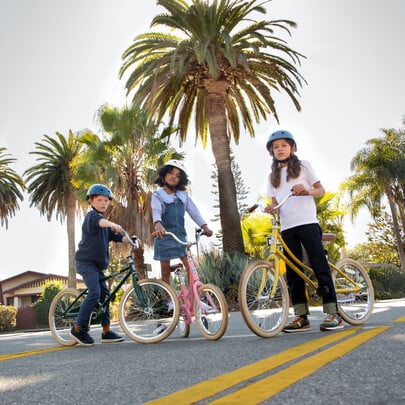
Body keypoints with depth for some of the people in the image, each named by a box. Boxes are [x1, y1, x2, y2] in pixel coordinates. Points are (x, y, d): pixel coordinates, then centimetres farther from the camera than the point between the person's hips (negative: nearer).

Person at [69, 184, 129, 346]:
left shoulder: (105, 224, 20)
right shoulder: (91, 215, -9)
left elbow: (117, 236, 10)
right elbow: (98, 221, -34)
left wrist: (130, 240, -10)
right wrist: (112, 224, -55)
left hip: (97, 263, 9)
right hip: (86, 261, -9)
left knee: (104, 294, 7)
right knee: (94, 293, -19)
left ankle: (106, 331, 12)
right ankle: (78, 329, -8)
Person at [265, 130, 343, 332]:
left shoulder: (303, 166, 11)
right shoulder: (273, 176, 20)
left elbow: (321, 190, 7)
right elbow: (274, 201, 15)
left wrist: (307, 191, -15)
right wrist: (270, 207, -9)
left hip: (307, 223, -4)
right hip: (287, 227, 4)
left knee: (320, 265, -8)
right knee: (293, 271, 1)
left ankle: (332, 314, -4)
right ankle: (301, 316, 5)